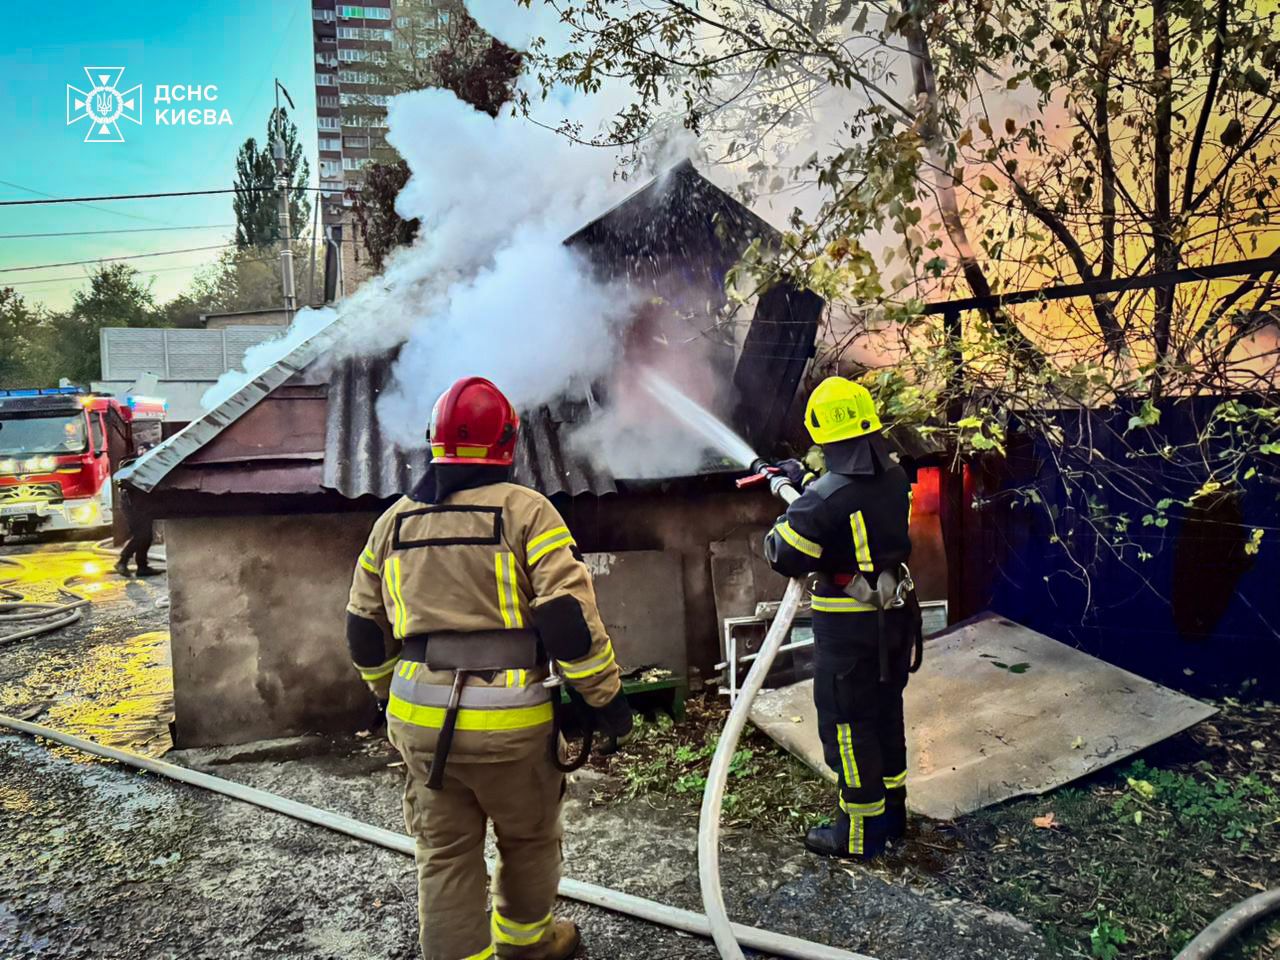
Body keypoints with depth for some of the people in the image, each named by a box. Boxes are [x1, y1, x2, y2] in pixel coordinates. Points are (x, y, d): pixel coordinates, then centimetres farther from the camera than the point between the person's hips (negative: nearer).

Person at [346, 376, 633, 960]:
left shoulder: (394, 521, 8)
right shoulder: (525, 510, -8)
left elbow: (365, 630, 14)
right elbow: (568, 617, -15)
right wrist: (606, 697, -5)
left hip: (419, 720, 4)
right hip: (508, 722, -3)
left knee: (444, 856, 16)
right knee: (530, 839, 21)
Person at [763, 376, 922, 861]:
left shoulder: (825, 497, -25)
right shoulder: (894, 476, -3)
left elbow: (784, 556, -17)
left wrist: (789, 508, 0)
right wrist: (807, 482, 22)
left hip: (848, 627, -7)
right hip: (894, 618, 8)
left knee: (846, 725, 6)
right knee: (885, 712, 22)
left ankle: (859, 833, 19)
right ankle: (891, 810, 38)